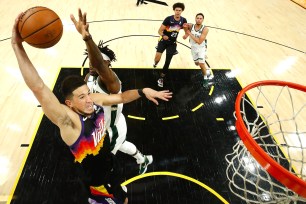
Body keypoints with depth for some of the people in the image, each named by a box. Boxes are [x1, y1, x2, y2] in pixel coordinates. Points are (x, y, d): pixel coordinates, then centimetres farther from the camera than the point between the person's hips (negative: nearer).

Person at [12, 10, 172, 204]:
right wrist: (17, 45, -51)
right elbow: (39, 88, -47)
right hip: (95, 178, -6)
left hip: (110, 164, 6)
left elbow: (122, 97, 3)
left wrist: (143, 91, -11)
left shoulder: (96, 99, -14)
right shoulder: (68, 119, -34)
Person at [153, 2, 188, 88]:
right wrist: (163, 35, -39)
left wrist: (186, 35, -16)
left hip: (172, 43, 3)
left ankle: (161, 78, 22)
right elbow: (160, 31, -17)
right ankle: (155, 63, 27)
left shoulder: (183, 20, -8)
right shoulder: (168, 19, -19)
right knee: (157, 58, -15)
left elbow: (186, 30, 7)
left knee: (167, 62, 3)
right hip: (163, 41, -3)